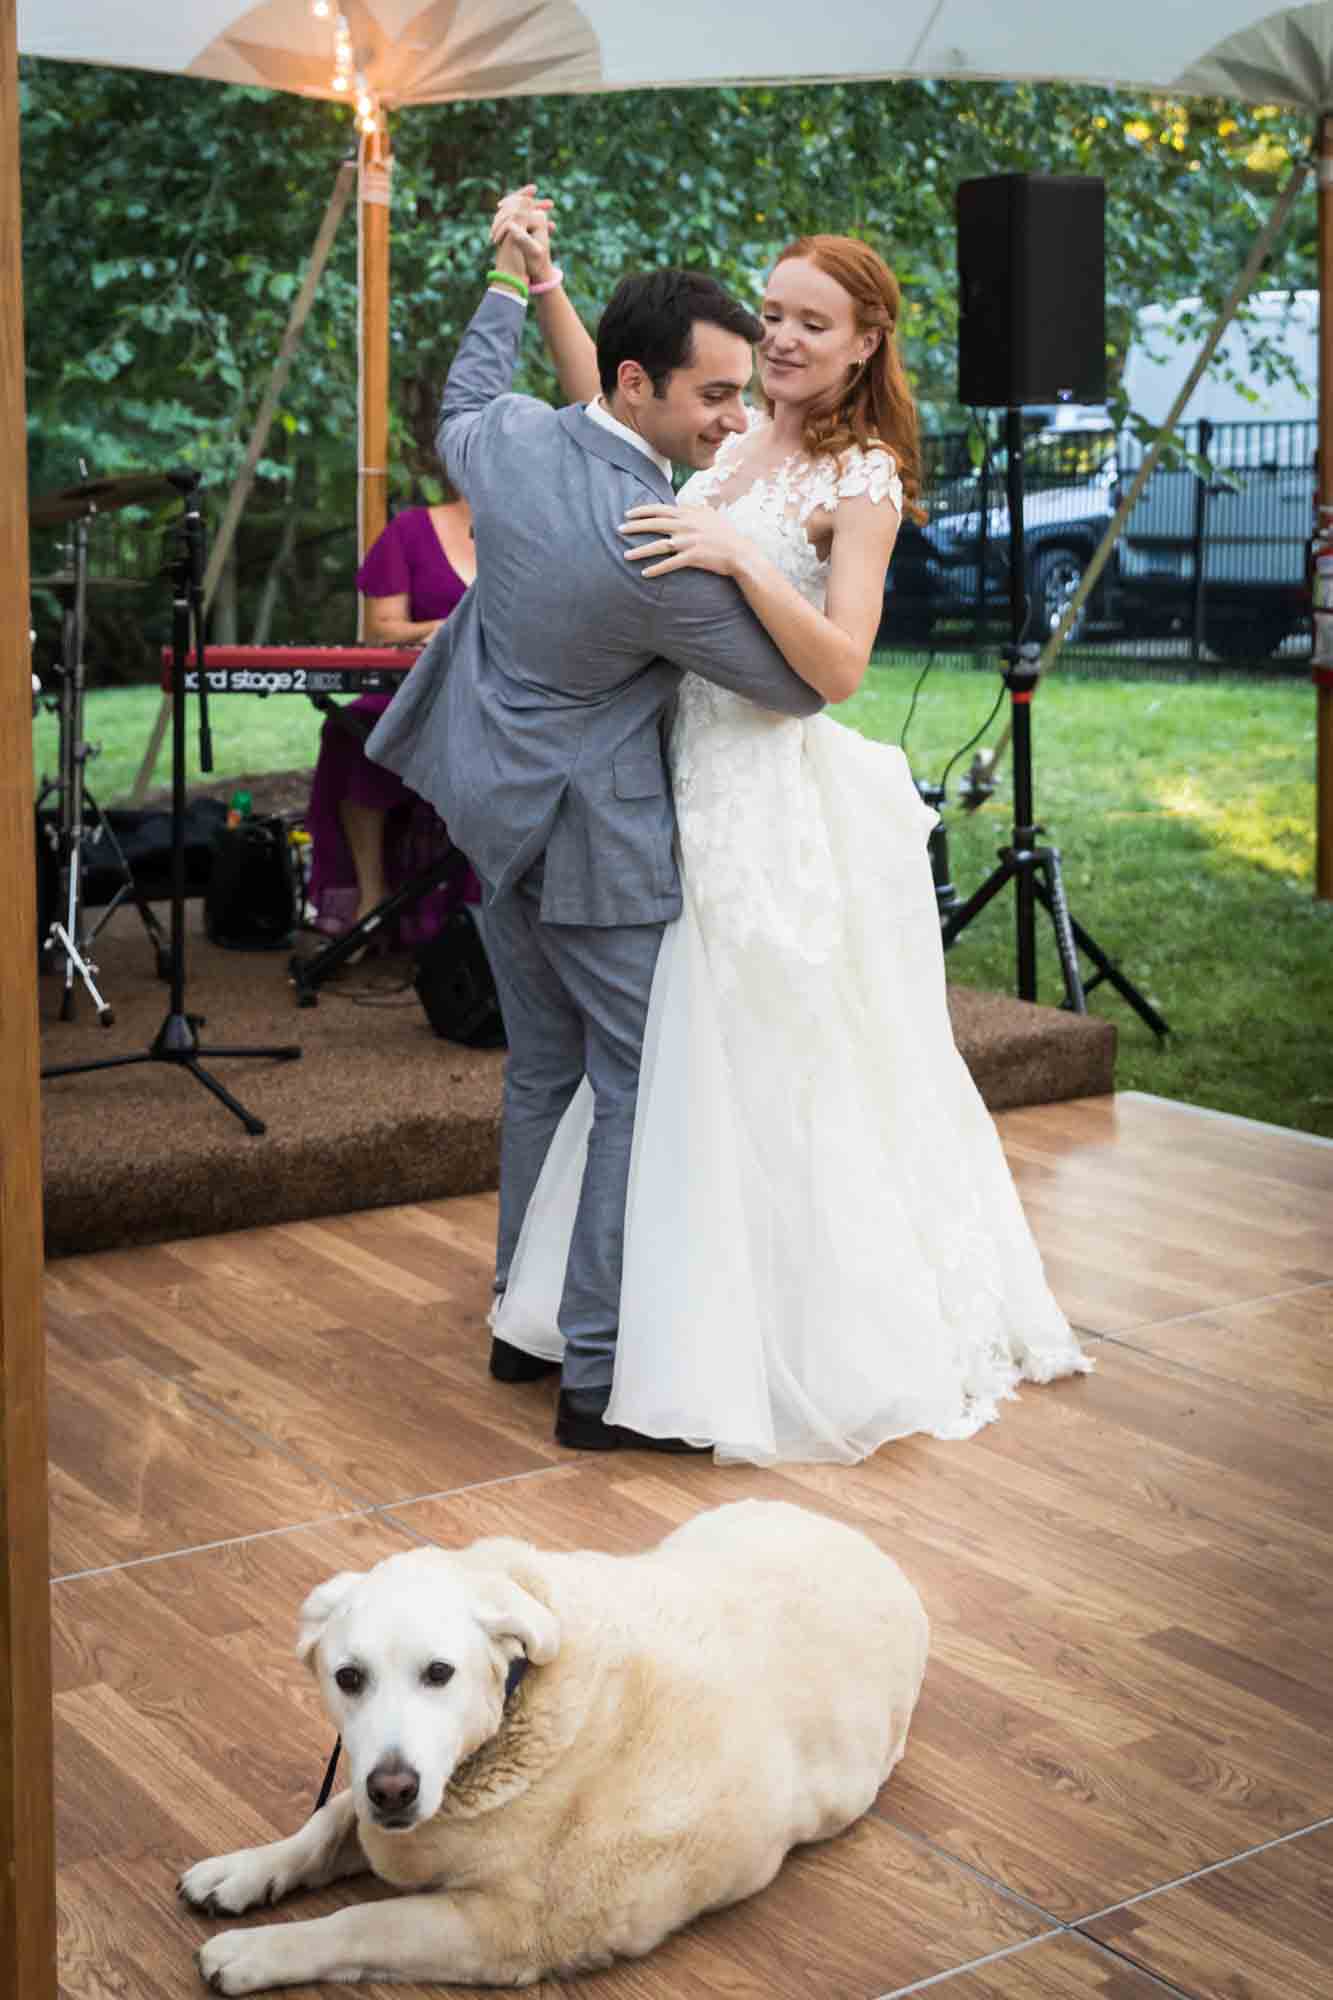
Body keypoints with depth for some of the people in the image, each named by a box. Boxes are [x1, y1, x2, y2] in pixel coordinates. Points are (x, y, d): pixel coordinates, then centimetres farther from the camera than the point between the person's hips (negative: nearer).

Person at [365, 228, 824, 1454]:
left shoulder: (508, 436, -6)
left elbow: (459, 405, 22)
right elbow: (801, 687, -14)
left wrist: (509, 283, 34)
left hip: (496, 805, 9)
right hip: (590, 835, -9)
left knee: (544, 1071, 19)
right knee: (641, 1089, -1)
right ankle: (598, 1376, 2)